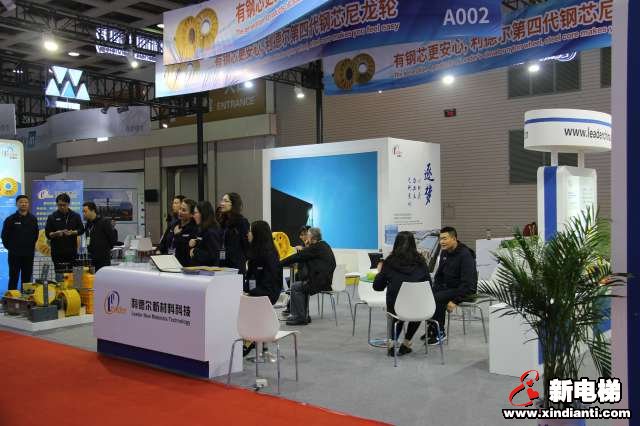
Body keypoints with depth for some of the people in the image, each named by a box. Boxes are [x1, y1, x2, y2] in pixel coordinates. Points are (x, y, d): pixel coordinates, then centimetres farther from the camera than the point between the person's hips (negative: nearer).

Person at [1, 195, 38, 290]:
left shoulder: (33, 219, 4)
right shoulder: (10, 219, -4)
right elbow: (4, 236, 2)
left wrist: (31, 246, 11)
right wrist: (9, 247, 2)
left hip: (29, 254, 3)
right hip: (14, 254, -3)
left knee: (27, 278, 9)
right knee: (13, 278, 2)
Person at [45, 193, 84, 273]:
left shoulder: (75, 216, 7)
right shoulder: (52, 217, 5)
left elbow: (81, 230, 9)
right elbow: (48, 234, 4)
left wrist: (72, 232, -10)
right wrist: (56, 234, -17)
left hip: (72, 251, 1)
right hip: (57, 252, -1)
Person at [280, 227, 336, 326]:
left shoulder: (316, 247, -14)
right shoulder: (324, 245, 15)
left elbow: (297, 257, -13)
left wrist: (280, 263, -6)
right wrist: (302, 250, 10)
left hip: (321, 282, -10)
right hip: (325, 280, 10)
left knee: (295, 287, -6)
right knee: (301, 287, 23)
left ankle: (300, 318, -4)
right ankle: (304, 315, 23)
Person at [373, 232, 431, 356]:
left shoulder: (389, 263, 0)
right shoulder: (421, 262, 2)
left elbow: (377, 287, 6)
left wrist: (380, 272, 25)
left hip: (395, 307, 0)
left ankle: (392, 343, 22)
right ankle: (406, 343, 33)